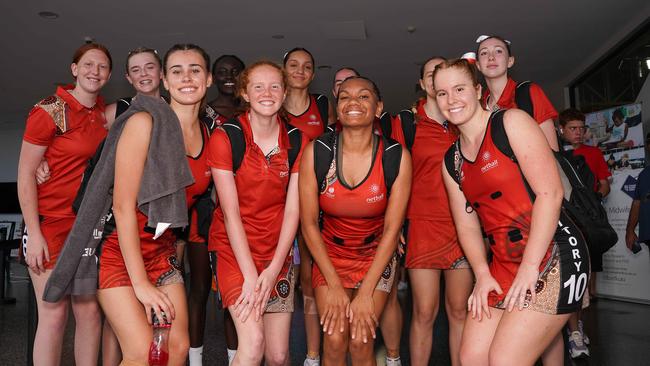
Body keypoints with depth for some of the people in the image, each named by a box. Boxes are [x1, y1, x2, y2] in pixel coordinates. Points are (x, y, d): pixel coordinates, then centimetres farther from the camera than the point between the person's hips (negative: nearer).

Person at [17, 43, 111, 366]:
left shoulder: (107, 114, 8)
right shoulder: (49, 111, -8)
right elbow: (25, 174, -9)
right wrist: (33, 233, -15)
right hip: (50, 224, -5)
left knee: (90, 311, 7)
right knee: (54, 313, -2)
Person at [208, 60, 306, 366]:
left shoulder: (296, 141, 0)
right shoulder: (225, 137, -9)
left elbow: (292, 209, -3)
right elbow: (230, 212, -12)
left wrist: (273, 269, -11)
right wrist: (250, 276, -16)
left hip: (278, 251, 3)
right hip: (235, 248, -3)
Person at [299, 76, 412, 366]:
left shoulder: (397, 156, -17)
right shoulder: (315, 152, -17)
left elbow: (392, 228, -12)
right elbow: (309, 224, -10)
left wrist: (366, 293, -12)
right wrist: (334, 285, -9)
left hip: (376, 255, 0)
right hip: (329, 254, 1)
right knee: (334, 341, -6)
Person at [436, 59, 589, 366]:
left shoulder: (511, 122, -7)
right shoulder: (451, 160, 12)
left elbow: (550, 193, -15)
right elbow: (466, 223, 10)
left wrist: (529, 267, -17)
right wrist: (483, 274, -4)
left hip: (552, 256, -6)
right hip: (502, 263, 7)